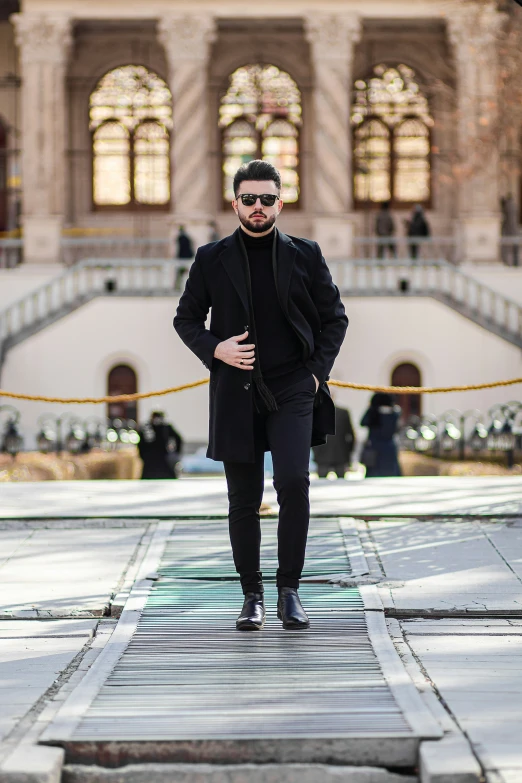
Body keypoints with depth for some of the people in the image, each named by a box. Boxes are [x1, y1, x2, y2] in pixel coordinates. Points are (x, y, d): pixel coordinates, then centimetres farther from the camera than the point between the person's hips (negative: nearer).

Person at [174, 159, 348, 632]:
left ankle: (289, 589, -4)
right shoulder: (212, 259, 5)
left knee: (294, 482, -17)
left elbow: (334, 316, 11)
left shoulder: (304, 255, 5)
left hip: (292, 389, -1)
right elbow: (186, 319, 11)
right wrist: (214, 349, -7)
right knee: (244, 501, 4)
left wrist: (318, 370, 0)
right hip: (237, 394, 1)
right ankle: (252, 597, 16)